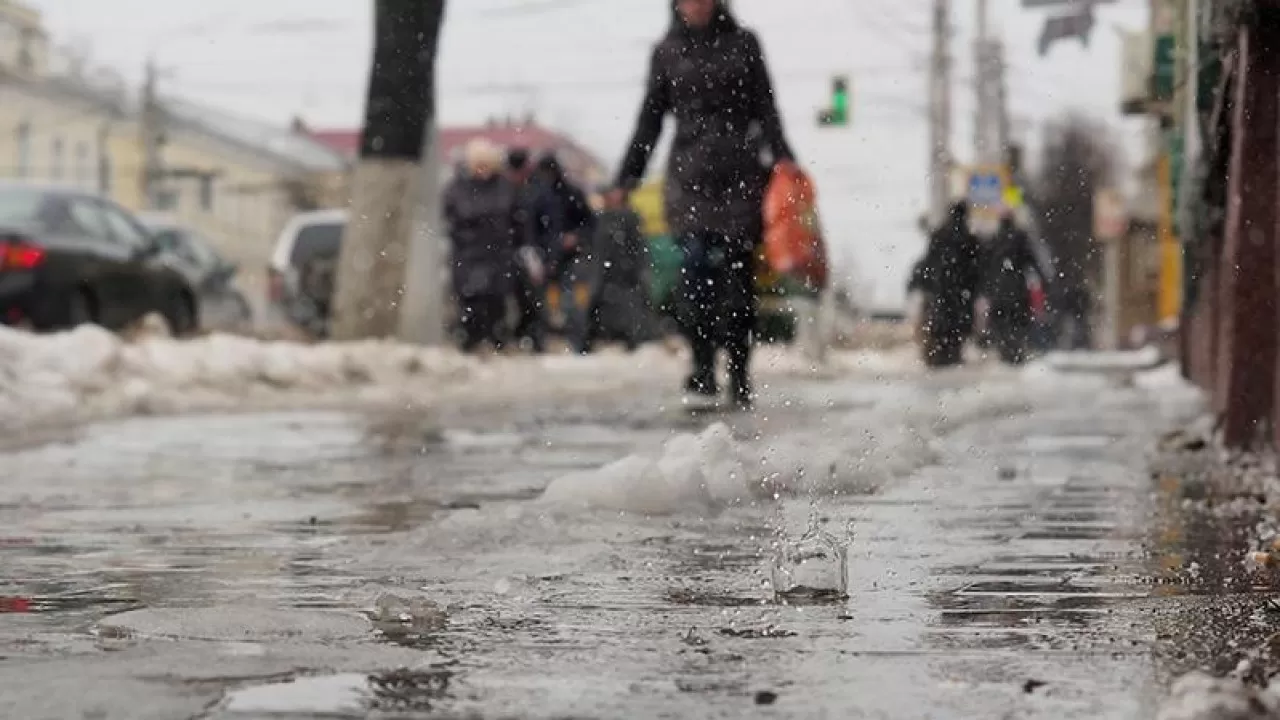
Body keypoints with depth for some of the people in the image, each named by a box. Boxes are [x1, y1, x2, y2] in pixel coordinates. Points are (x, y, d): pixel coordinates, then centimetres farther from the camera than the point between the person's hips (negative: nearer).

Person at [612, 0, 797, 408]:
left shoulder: (742, 42, 9)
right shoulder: (667, 51, 11)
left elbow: (765, 107, 8)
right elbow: (651, 119, 14)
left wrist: (781, 155, -6)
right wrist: (627, 177, 10)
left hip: (741, 175, 0)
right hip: (690, 172, 0)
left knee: (738, 274, -1)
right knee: (695, 268, -14)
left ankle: (740, 375, 7)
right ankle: (702, 371, -13)